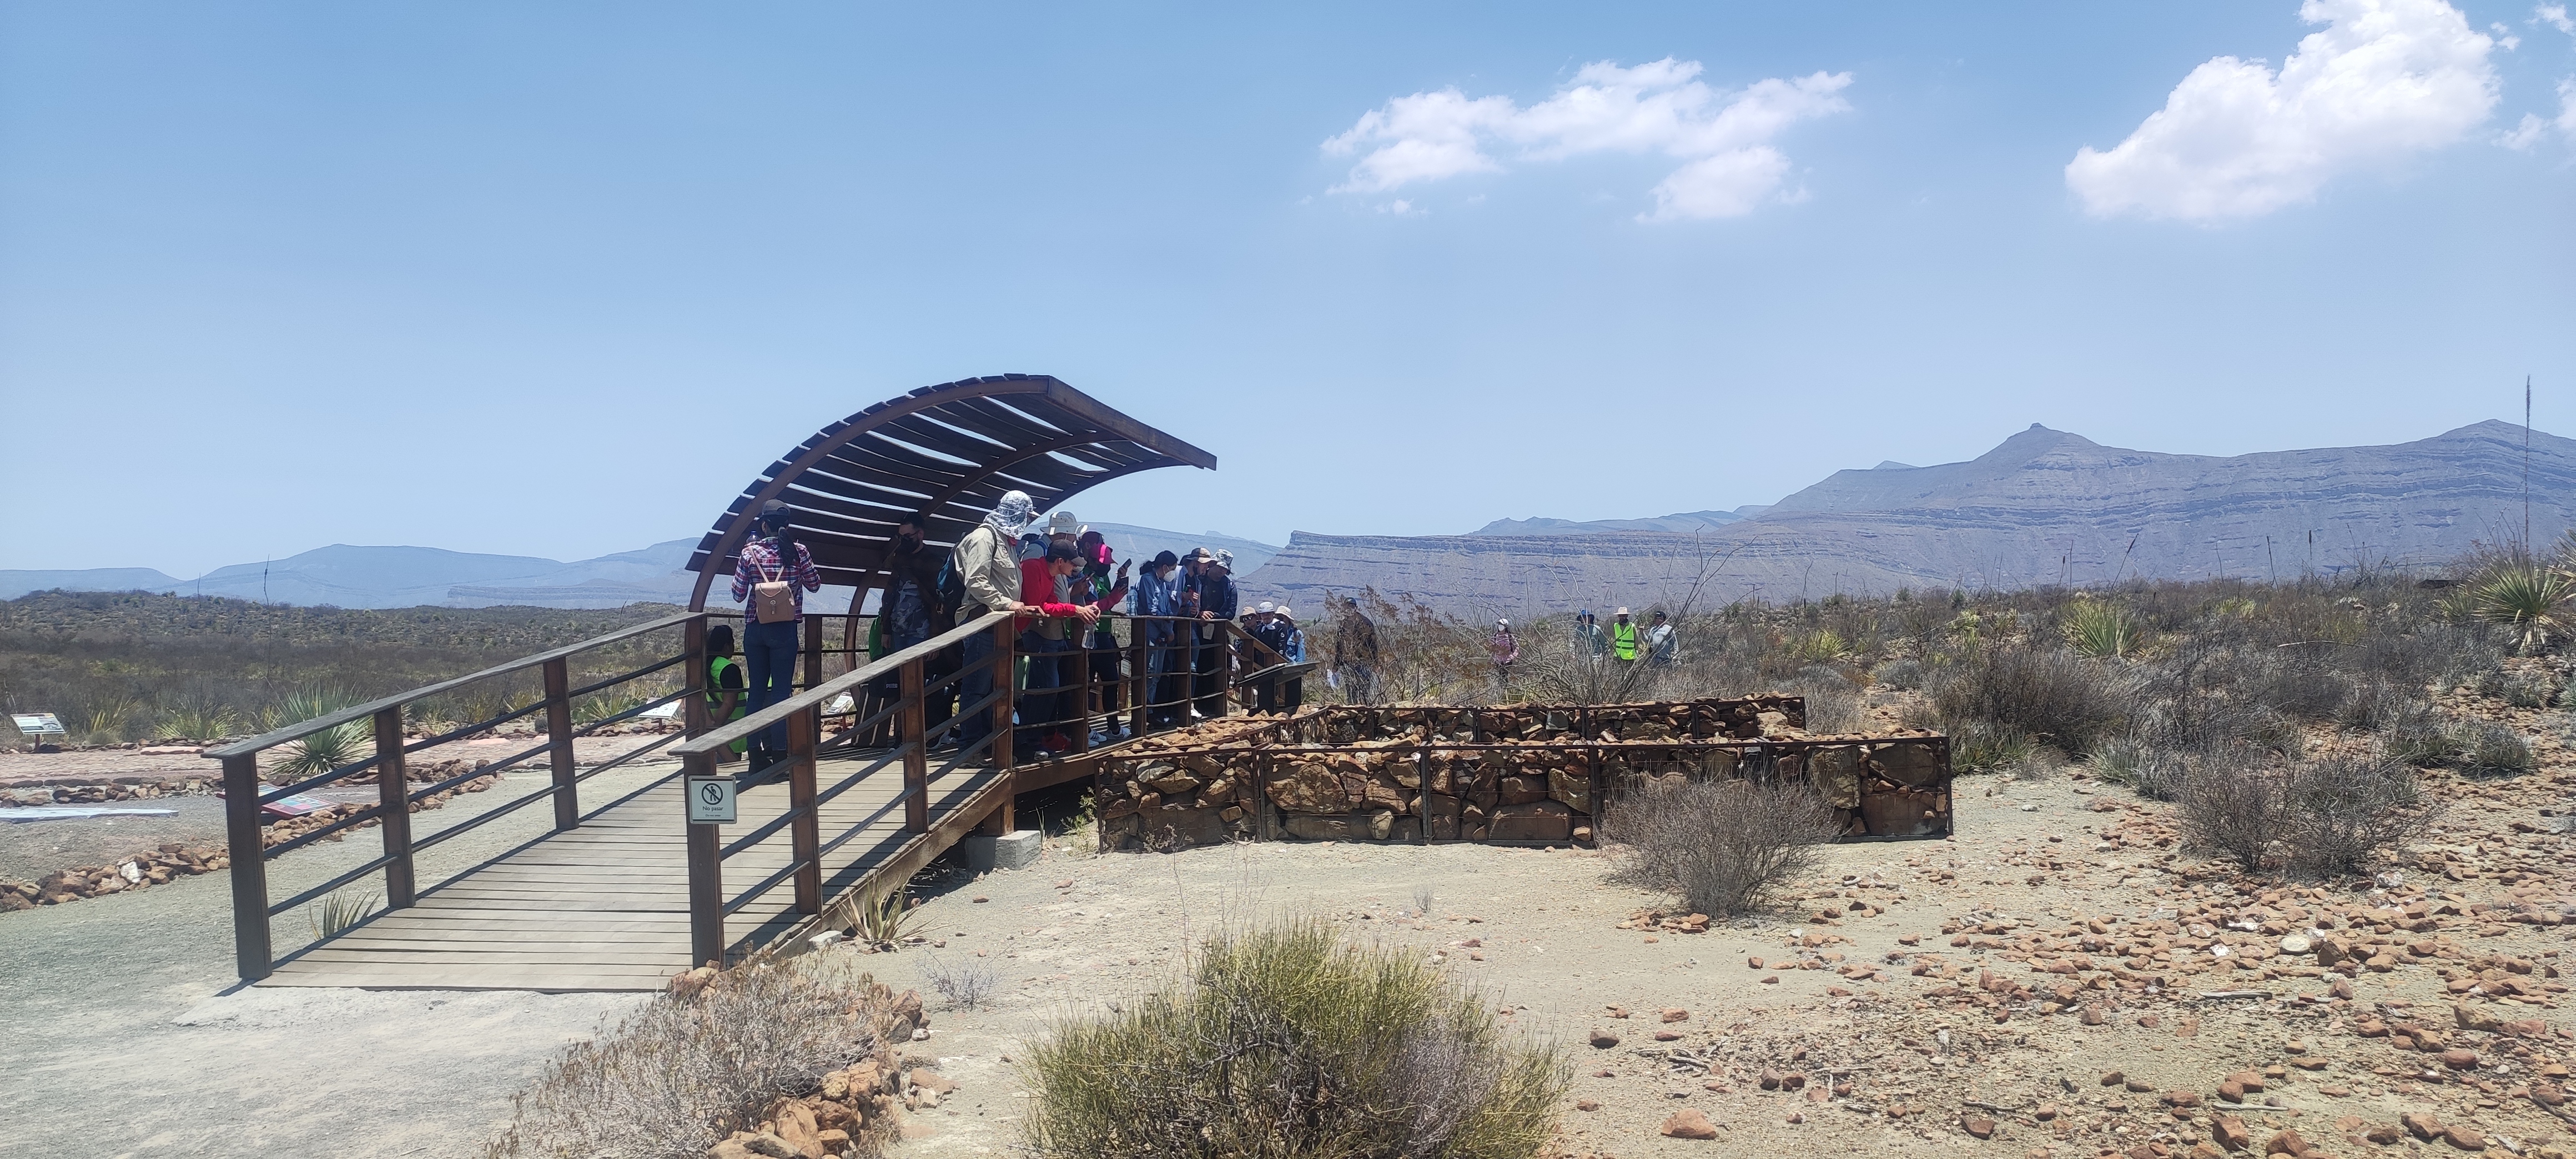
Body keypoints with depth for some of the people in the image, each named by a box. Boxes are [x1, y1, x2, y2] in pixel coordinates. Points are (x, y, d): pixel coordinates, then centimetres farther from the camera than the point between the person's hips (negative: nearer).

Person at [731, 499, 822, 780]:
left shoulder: (749, 552, -3)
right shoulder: (798, 552, -4)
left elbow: (738, 595, 2)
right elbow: (815, 584, 7)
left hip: (755, 629, 2)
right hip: (785, 630, -1)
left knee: (757, 690, 9)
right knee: (781, 690, 1)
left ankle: (757, 757, 11)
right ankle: (780, 757, -2)